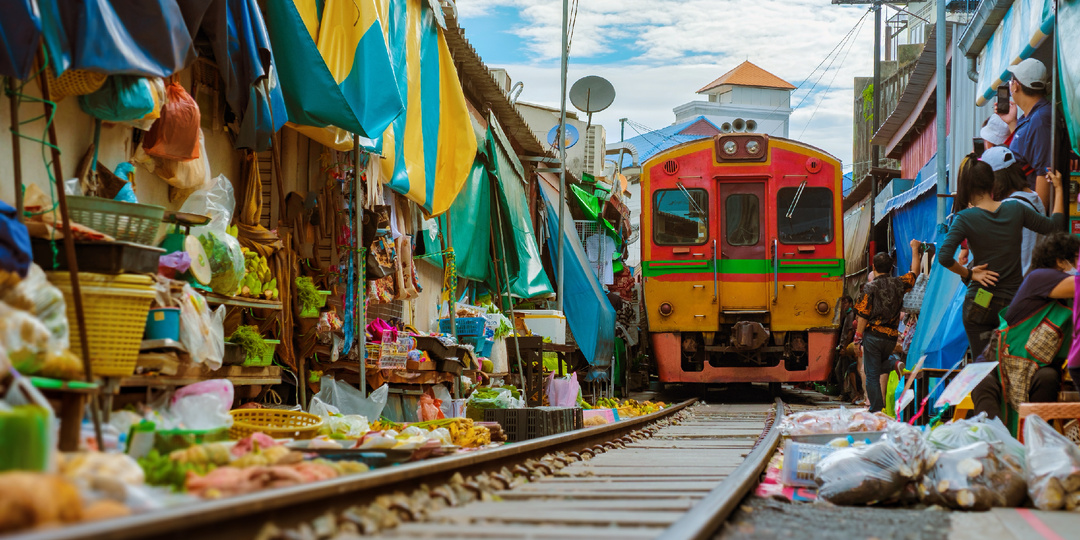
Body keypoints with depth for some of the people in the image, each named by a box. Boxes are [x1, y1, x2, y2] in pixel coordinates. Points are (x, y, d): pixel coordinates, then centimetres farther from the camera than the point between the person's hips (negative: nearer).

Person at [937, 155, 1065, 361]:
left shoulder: (965, 218, -10)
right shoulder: (1017, 210, -1)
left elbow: (944, 257, -23)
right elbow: (1054, 226, 13)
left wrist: (968, 273, -6)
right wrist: (1059, 189, 24)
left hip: (980, 304, -2)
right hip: (1014, 302, 2)